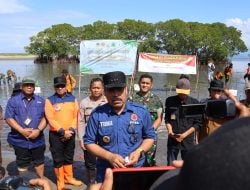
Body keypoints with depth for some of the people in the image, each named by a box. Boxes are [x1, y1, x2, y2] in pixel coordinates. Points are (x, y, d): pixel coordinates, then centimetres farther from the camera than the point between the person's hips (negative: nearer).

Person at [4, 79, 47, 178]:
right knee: (22, 163, 10)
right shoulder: (13, 100, 0)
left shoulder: (41, 101, 7)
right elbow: (9, 118, -6)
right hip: (20, 139, -2)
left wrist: (38, 130, -15)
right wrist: (22, 130, -17)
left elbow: (45, 117, 2)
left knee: (39, 161, 13)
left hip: (37, 139, 2)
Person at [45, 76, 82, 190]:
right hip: (56, 135, -3)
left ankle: (68, 178, 32)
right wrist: (63, 131, -16)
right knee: (58, 159, 5)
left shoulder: (73, 99, 5)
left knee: (69, 158, 16)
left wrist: (71, 130, -10)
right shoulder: (50, 100, -5)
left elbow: (76, 116, 3)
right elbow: (50, 119, -11)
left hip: (70, 134, 3)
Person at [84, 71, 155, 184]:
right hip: (106, 173, 0)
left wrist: (139, 152, -12)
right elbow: (89, 142, -2)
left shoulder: (141, 112, -4)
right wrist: (109, 156, -16)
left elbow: (150, 137, 7)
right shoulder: (97, 114, -7)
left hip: (135, 170, 1)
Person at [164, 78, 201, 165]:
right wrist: (170, 131, -8)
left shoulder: (194, 103, 1)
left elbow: (197, 123, 1)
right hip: (172, 139, 1)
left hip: (188, 139, -1)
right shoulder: (170, 101, 4)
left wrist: (184, 135, -9)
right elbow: (167, 119, 9)